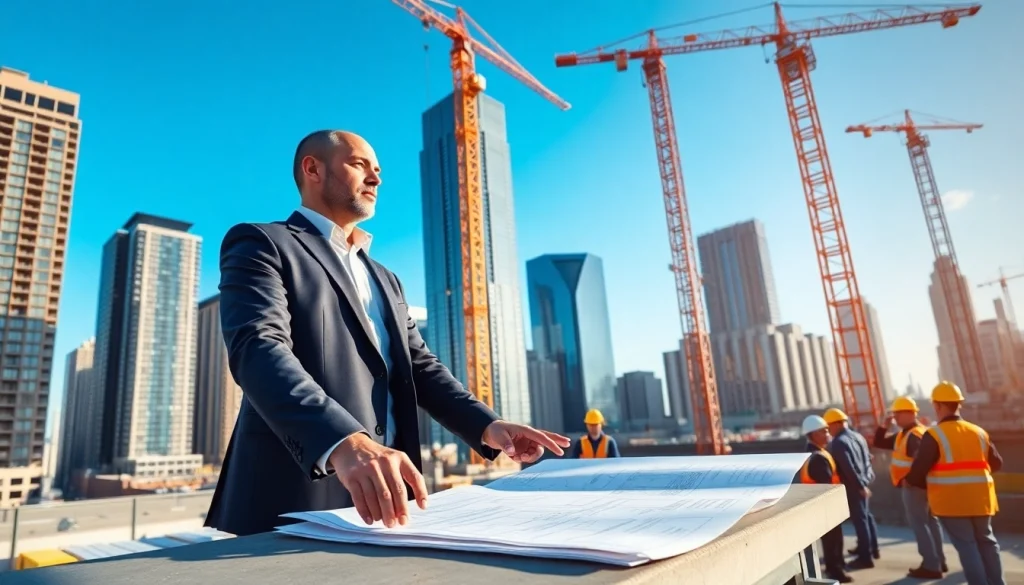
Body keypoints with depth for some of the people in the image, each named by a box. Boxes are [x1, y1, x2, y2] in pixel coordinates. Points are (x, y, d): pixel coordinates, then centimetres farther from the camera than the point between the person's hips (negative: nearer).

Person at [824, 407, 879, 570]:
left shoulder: (839, 442, -20)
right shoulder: (857, 436, 8)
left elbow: (849, 468, -24)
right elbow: (867, 458, 14)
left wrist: (860, 486, -20)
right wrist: (867, 477, 20)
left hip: (854, 486, -9)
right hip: (864, 482, 9)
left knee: (859, 519, -2)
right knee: (866, 515, 21)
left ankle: (866, 557, 4)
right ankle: (872, 549, 35)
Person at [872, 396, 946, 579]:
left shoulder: (916, 435, -19)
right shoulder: (903, 434, 13)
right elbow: (879, 443, 16)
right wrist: (885, 426, 3)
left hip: (914, 485, -11)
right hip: (914, 484, 11)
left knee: (919, 524, -6)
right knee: (929, 521, 16)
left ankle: (931, 566, -2)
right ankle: (939, 561, 27)